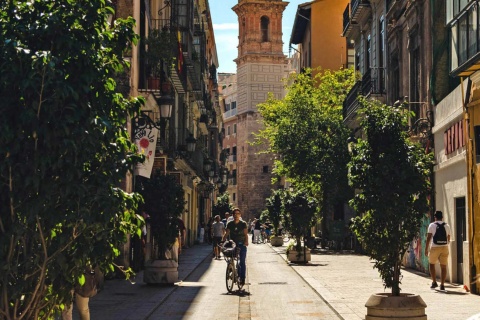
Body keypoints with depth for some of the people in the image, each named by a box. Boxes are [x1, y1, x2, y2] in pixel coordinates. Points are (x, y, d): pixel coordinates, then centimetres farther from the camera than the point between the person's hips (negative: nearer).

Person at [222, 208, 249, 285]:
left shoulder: (243, 224, -1)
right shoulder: (230, 224, 5)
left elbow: (246, 234, -10)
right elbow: (226, 233, 0)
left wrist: (246, 241, -28)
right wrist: (222, 241, -16)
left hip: (242, 245, -2)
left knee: (242, 262, -2)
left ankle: (242, 278, 3)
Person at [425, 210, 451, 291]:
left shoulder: (432, 225, -2)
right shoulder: (447, 226, 9)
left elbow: (428, 237, -6)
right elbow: (448, 238, 16)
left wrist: (426, 249, -3)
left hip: (435, 248, -3)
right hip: (445, 248, 3)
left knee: (432, 264, 15)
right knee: (443, 267, 6)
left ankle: (434, 282, 8)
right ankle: (442, 284, 2)